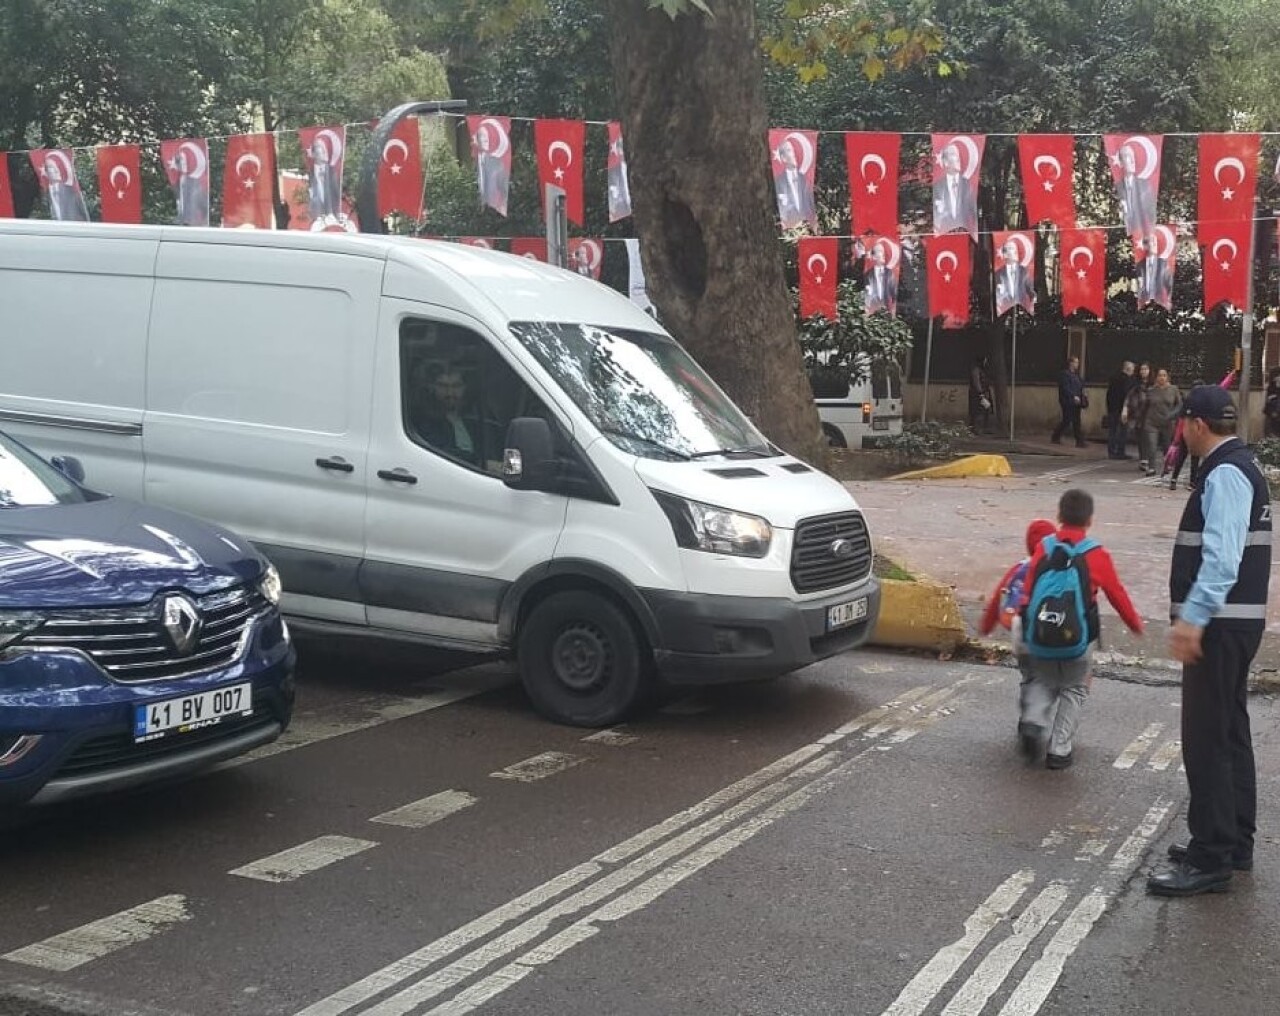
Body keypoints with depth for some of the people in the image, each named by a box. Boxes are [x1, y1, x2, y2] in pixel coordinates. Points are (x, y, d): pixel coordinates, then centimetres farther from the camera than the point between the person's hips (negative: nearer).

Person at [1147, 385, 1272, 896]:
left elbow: (1222, 556, -28)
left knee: (1206, 741, -6)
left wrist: (1193, 618, -34)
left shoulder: (1225, 474, -17)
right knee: (1230, 733, 18)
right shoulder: (1239, 467, 15)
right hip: (1235, 621, 11)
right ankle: (1234, 845, 30)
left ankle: (1211, 861, 0)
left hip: (1219, 626, -11)